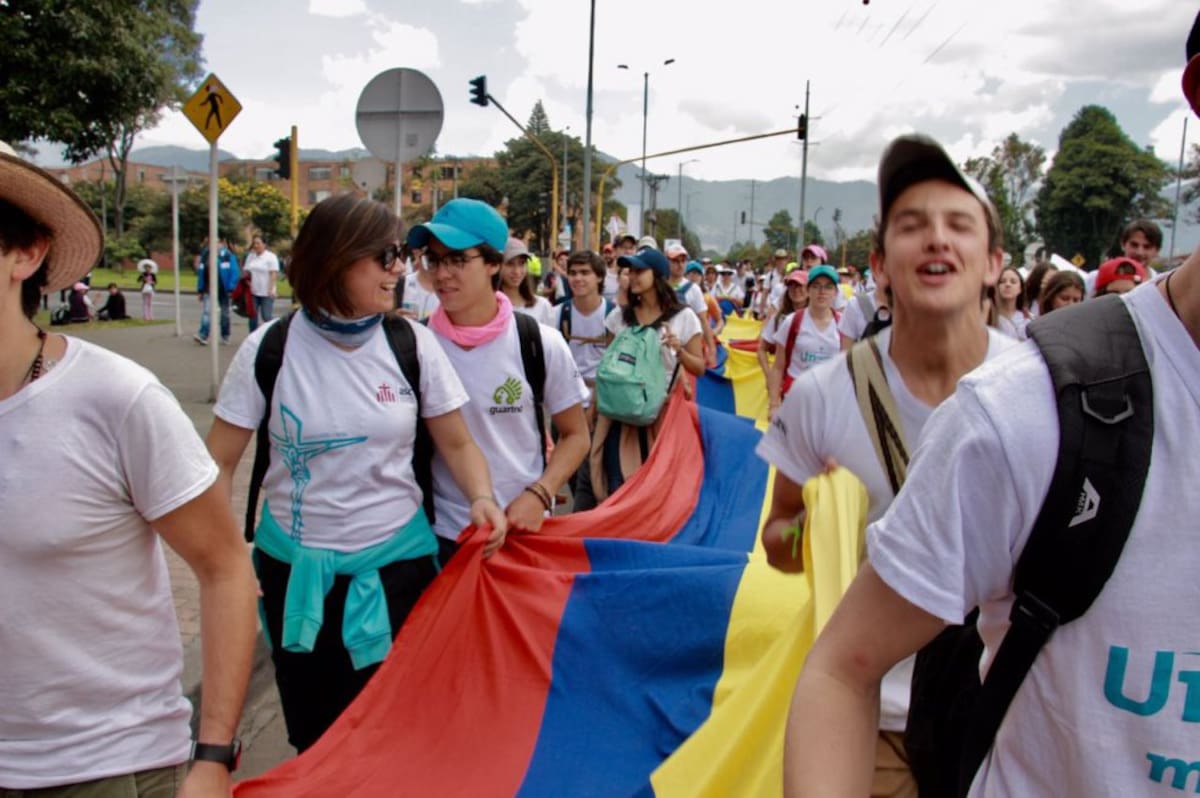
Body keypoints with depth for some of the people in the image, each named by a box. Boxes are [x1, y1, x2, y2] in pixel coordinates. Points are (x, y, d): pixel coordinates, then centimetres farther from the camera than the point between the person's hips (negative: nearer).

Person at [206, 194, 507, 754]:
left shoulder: (412, 343, -7)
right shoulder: (269, 348, -8)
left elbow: (455, 442, 2)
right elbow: (219, 463, -3)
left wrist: (481, 497, -17)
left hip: (396, 561, 0)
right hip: (295, 569, 0)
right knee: (312, 735, 15)